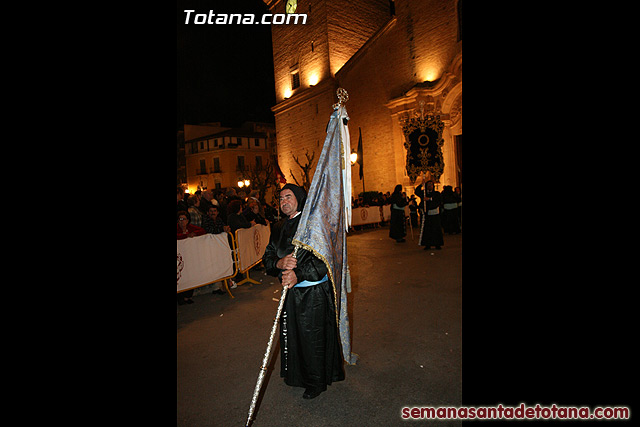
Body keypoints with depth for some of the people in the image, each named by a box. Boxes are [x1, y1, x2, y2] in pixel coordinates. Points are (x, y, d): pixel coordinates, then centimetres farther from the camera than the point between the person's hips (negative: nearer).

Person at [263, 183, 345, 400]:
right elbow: (268, 256, 6)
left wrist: (298, 275, -29)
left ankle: (316, 382, 29)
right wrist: (279, 263, -17)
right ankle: (296, 374, 43)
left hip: (313, 292, -6)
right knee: (291, 334, 18)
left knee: (312, 337, 6)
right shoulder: (278, 228, 9)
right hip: (290, 292, 6)